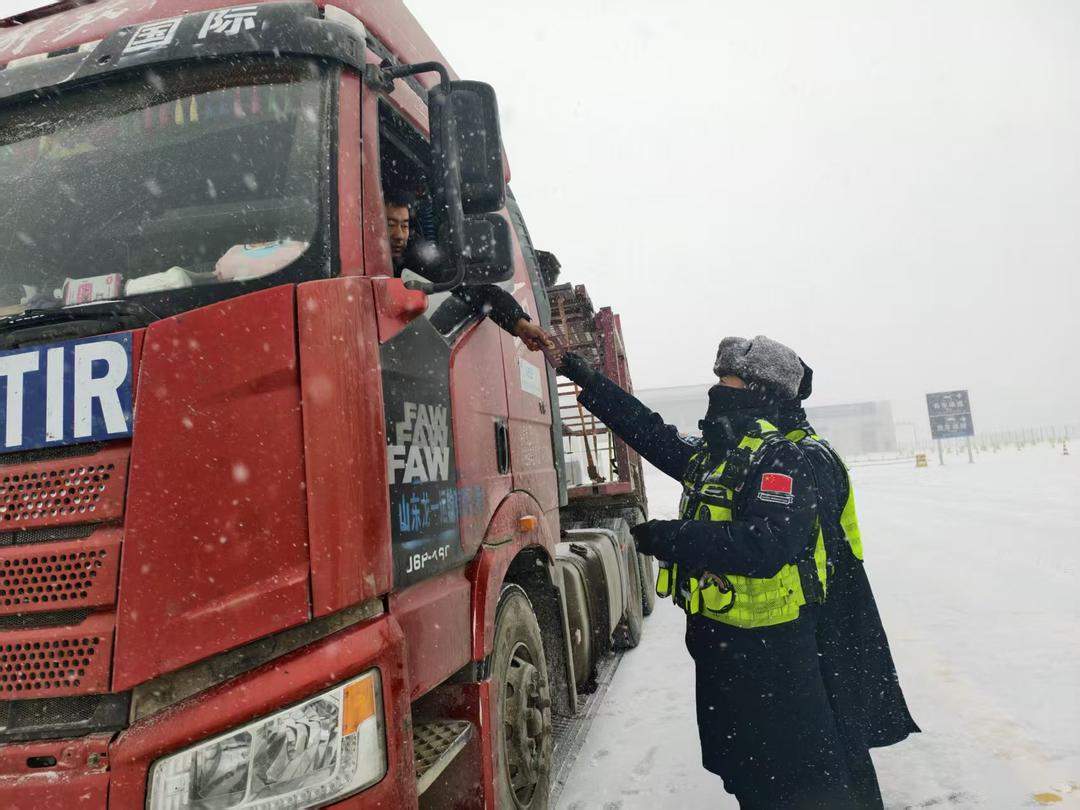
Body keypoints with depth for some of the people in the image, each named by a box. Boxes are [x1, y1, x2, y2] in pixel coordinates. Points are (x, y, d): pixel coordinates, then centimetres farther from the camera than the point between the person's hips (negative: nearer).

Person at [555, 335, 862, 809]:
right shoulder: (708, 454, 9)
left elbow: (765, 546, -31)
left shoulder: (780, 458, -18)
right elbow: (647, 430, 15)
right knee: (736, 766, 24)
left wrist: (670, 537, -27)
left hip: (771, 648, -9)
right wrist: (580, 373, 15)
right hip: (715, 640, 9)